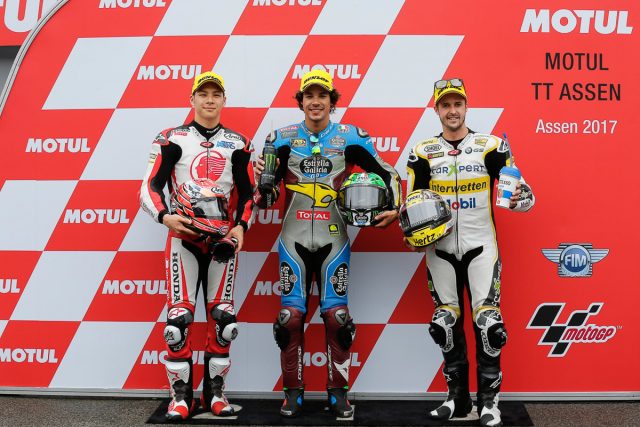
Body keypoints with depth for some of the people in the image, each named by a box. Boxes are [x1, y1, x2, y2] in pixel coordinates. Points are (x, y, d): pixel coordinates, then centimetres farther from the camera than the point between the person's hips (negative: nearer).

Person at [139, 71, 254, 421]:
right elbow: (150, 187, -2)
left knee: (223, 317, 2)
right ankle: (180, 395, 3)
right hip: (183, 235, -2)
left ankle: (214, 392, 14)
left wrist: (241, 226, -5)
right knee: (179, 317, -7)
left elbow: (247, 192, 11)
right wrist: (165, 216, -20)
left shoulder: (237, 144, 9)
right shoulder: (172, 139, 3)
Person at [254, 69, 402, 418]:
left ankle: (338, 392, 13)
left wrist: (394, 209, -7)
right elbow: (267, 198, 6)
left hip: (333, 241, -1)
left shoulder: (350, 137, 1)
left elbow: (387, 173, 8)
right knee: (291, 315, 1)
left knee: (336, 315, -1)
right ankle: (293, 392, 15)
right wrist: (262, 179, -15)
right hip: (293, 240, 1)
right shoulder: (283, 138, 4)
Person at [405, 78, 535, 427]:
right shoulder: (423, 153, 4)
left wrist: (520, 198, -24)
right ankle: (457, 398, 21)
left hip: (480, 245, -2)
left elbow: (523, 192, -2)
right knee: (446, 323, 7)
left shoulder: (491, 147, -1)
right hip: (440, 248, 2)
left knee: (487, 322, -7)